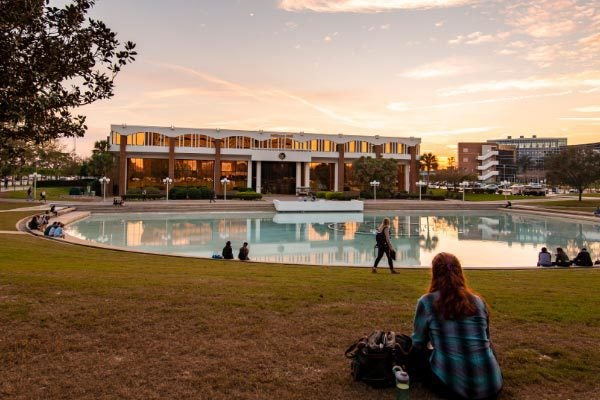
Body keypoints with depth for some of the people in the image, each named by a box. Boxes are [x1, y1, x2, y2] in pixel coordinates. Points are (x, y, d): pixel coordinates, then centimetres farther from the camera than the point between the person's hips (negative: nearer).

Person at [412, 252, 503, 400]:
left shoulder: (427, 302, -6)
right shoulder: (479, 301, 5)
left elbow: (418, 343, 8)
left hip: (451, 385, -4)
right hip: (491, 385, 5)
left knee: (420, 353, 25)